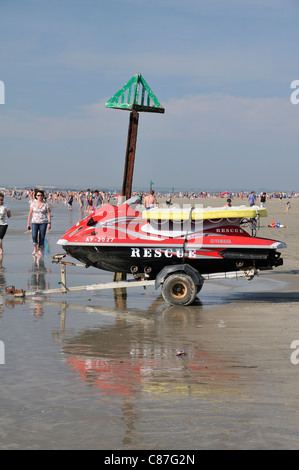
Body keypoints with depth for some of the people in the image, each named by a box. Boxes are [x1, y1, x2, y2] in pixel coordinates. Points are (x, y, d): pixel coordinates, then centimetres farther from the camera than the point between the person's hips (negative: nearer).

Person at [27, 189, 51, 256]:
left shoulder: (45, 204, 3)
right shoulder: (33, 204, 6)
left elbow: (49, 214, 3)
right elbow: (30, 214, 9)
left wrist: (49, 223, -6)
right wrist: (28, 223, 6)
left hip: (43, 223, 0)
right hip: (34, 222, 0)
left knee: (42, 237, 0)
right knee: (34, 236, -14)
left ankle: (40, 250, 13)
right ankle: (35, 248, 7)